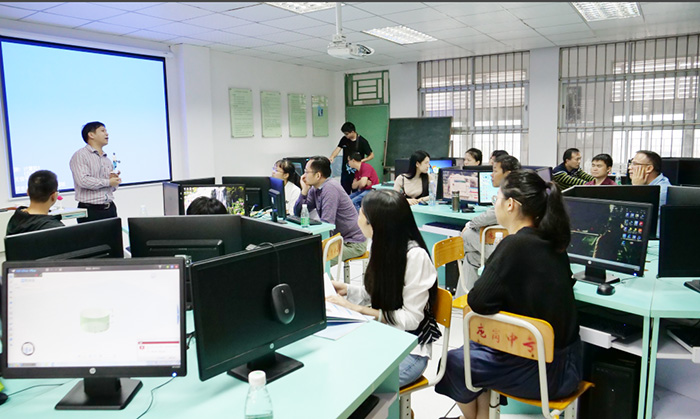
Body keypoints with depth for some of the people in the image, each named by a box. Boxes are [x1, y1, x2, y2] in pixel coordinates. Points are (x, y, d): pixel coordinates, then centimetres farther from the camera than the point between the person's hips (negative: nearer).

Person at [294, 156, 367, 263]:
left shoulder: (330, 188, -22)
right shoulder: (314, 189, 5)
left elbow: (326, 224, -25)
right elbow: (298, 214, 6)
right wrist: (304, 190, -3)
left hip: (353, 243, -8)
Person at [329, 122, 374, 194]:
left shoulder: (362, 141, -11)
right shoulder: (344, 140, 3)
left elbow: (371, 155, -7)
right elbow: (338, 149, -6)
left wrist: (361, 161, -21)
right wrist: (332, 157, -27)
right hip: (345, 171, 5)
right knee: (344, 192, 9)